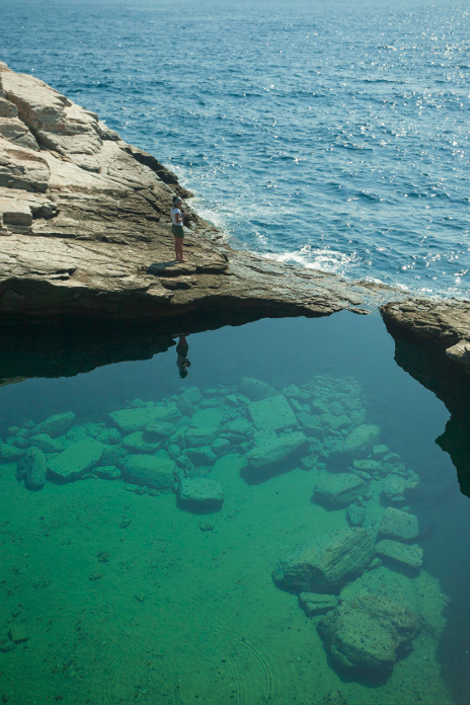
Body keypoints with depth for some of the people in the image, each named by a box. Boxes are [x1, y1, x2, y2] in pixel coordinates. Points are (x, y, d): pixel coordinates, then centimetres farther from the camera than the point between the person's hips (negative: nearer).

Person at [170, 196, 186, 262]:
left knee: (176, 242, 19)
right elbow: (177, 221, -29)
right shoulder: (177, 211, -26)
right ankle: (180, 258, 12)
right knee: (180, 244, 3)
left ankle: (177, 257, 27)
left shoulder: (172, 209, 2)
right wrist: (182, 217, -13)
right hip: (179, 228, -9)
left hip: (173, 227, 9)